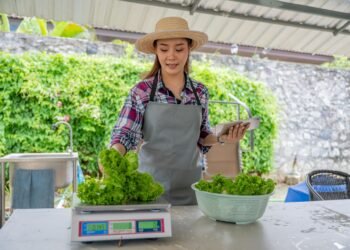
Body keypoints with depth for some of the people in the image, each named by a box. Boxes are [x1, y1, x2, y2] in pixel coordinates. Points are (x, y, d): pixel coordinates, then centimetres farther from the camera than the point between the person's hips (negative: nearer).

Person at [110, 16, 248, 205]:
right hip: (152, 182, -2)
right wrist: (113, 154, -28)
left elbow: (201, 137, 11)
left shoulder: (201, 92, 2)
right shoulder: (141, 91, -8)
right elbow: (124, 134, -9)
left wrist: (222, 139, -7)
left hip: (189, 184, 3)